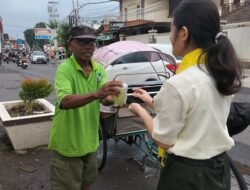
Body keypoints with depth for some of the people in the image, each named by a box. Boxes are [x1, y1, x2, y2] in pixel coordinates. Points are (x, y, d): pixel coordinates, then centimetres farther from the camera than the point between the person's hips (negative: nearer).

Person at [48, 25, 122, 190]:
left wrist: (113, 98, -35)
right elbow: (64, 101, -34)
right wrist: (96, 94, -48)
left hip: (89, 140, 6)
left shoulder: (99, 69, 0)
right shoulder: (64, 69, -18)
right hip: (68, 142, -5)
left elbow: (104, 99, -11)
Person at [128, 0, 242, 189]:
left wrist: (140, 110, 0)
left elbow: (164, 141, -15)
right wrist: (153, 101, 13)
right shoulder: (223, 73, -4)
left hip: (187, 174, -6)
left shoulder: (178, 84, -27)